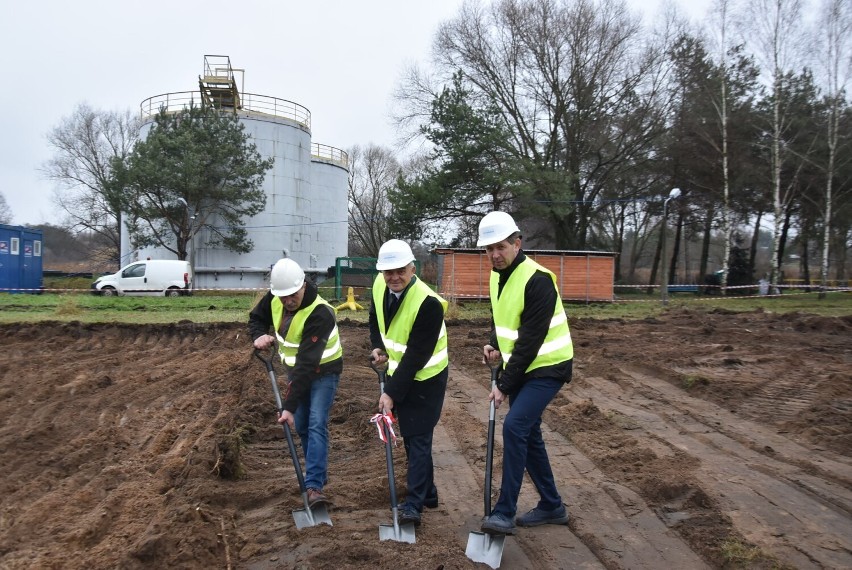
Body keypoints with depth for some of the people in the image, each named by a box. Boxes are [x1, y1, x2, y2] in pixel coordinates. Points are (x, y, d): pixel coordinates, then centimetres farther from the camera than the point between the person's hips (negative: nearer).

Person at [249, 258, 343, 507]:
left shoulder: (320, 314, -35)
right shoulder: (274, 298, -14)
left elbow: (307, 364, -37)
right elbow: (256, 317, 7)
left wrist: (289, 406, -37)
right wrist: (259, 336, -18)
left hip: (323, 371, -6)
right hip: (296, 369, 7)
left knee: (316, 424, -17)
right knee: (301, 426, 10)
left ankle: (314, 486, -18)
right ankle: (318, 472, 28)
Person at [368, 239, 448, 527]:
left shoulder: (428, 303, -30)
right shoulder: (380, 286, -8)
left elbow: (416, 356, -29)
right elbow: (375, 317, 14)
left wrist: (391, 393, -27)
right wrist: (378, 346, -2)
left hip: (426, 379, -8)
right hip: (399, 372, 8)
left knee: (418, 439, -6)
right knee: (410, 437, 16)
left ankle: (414, 505, 2)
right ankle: (427, 494, 31)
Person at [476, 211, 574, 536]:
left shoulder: (538, 280, -23)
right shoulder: (497, 276, 5)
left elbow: (530, 341, -24)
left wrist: (505, 385, -19)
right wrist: (493, 344, -2)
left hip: (547, 368, -9)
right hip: (520, 368, 9)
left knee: (514, 427, -19)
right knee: (528, 433, 13)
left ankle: (504, 513, -11)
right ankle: (552, 506, 28)